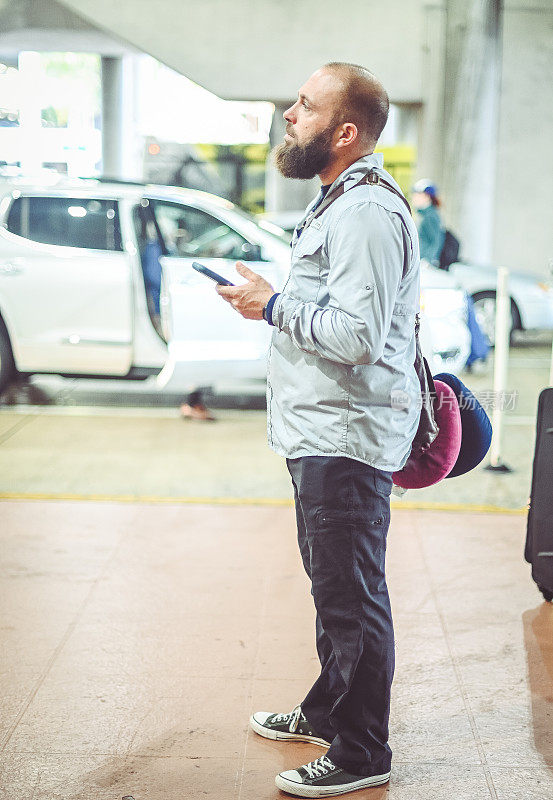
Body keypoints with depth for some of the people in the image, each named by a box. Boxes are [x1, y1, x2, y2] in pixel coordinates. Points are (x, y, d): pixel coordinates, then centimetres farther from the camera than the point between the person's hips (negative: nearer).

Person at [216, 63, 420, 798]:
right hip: (322, 433, 11)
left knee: (352, 597, -2)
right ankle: (327, 710, 39)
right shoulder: (339, 201, 16)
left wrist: (273, 307, -17)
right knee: (334, 587, 23)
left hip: (346, 439, -11)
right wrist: (275, 304, 14)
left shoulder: (368, 213, -19)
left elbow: (356, 334, -27)